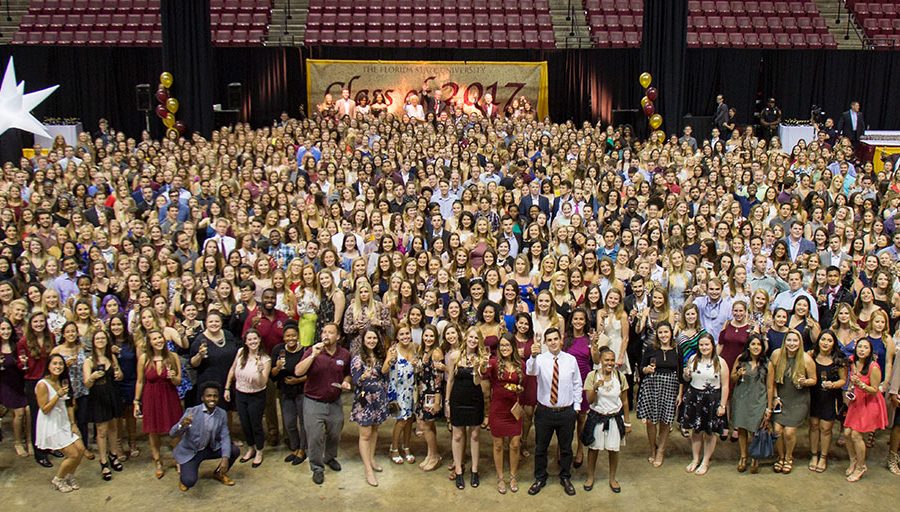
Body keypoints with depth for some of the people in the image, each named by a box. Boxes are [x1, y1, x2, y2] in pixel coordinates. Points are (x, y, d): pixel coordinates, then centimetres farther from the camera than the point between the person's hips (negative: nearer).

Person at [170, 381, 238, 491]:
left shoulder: (222, 414, -10)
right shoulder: (191, 411, -22)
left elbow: (225, 437, -11)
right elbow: (172, 434, -25)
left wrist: (225, 457, -27)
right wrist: (182, 425, -48)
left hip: (210, 449, 4)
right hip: (190, 451, -4)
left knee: (234, 451, -14)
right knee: (189, 481, -25)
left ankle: (219, 473, 15)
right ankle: (183, 471, 13)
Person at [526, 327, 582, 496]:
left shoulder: (571, 360, -3)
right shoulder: (540, 359, -9)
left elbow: (577, 385, 6)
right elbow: (531, 371, -32)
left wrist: (577, 405, 3)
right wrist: (533, 356, -51)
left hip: (567, 412, 1)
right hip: (544, 411, -1)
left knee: (566, 447, 16)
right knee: (540, 448, 12)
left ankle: (565, 478, 36)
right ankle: (540, 478, 32)